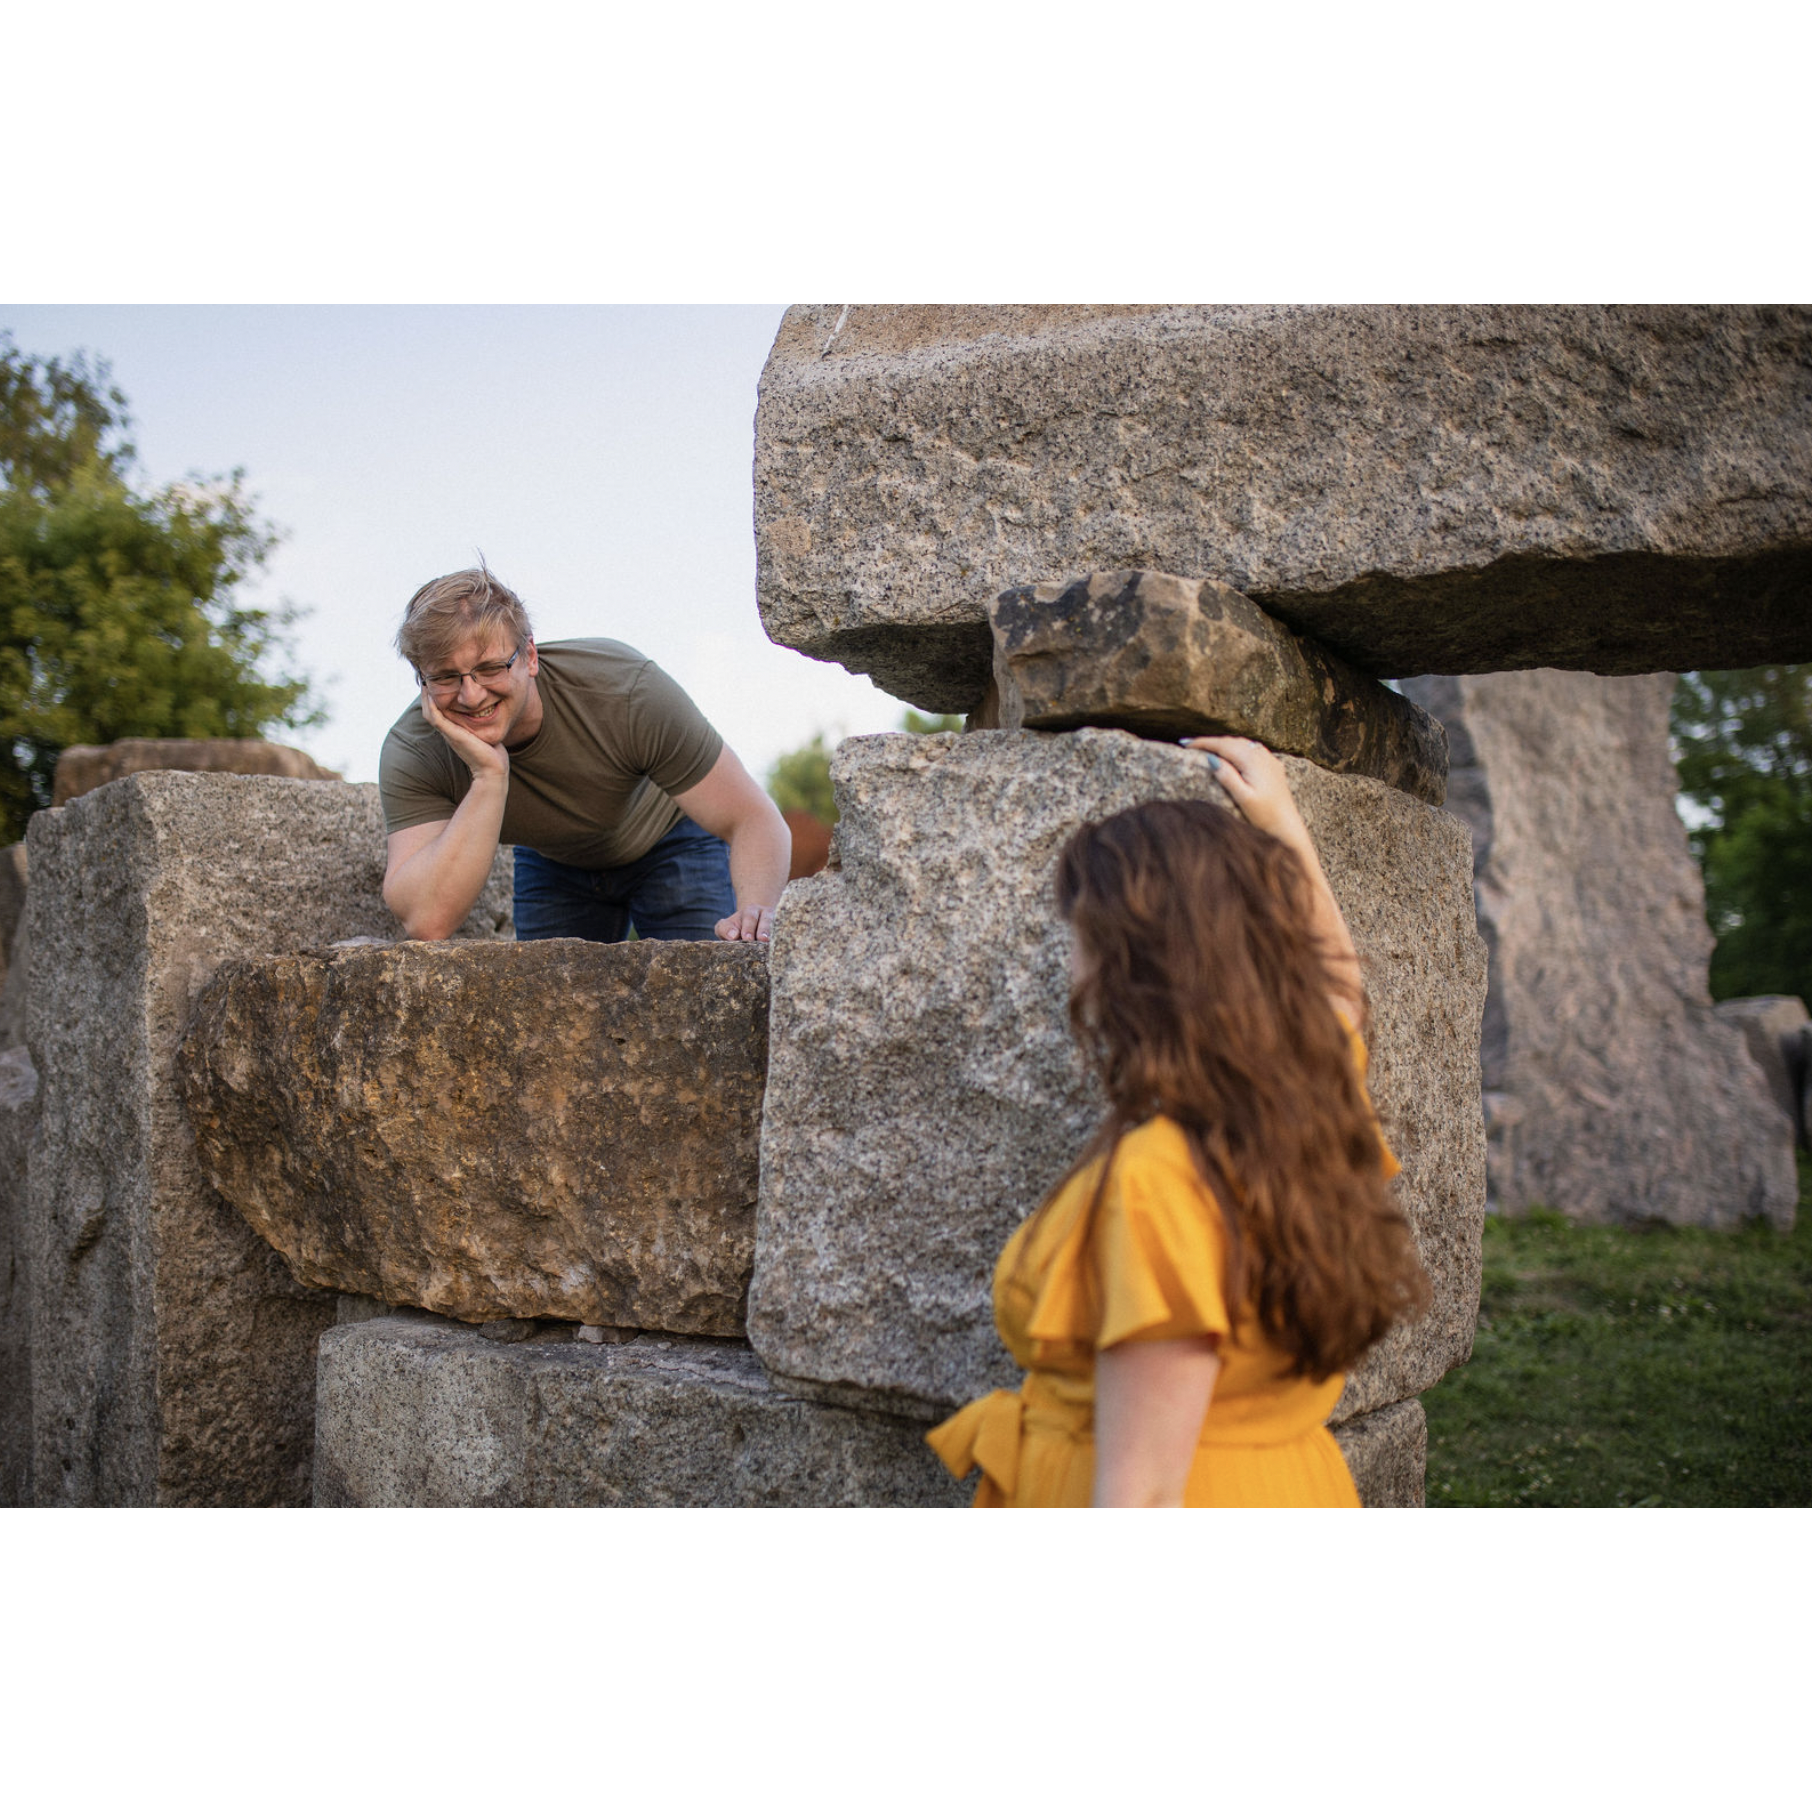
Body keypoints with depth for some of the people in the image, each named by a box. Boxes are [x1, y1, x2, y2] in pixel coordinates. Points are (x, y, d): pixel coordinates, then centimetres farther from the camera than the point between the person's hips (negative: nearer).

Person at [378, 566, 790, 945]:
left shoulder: (624, 688, -36)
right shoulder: (412, 754, -30)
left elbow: (754, 820, -32)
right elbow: (428, 921, -42)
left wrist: (754, 911, -53)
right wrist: (489, 776, -48)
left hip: (672, 843, -2)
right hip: (552, 864, 2)